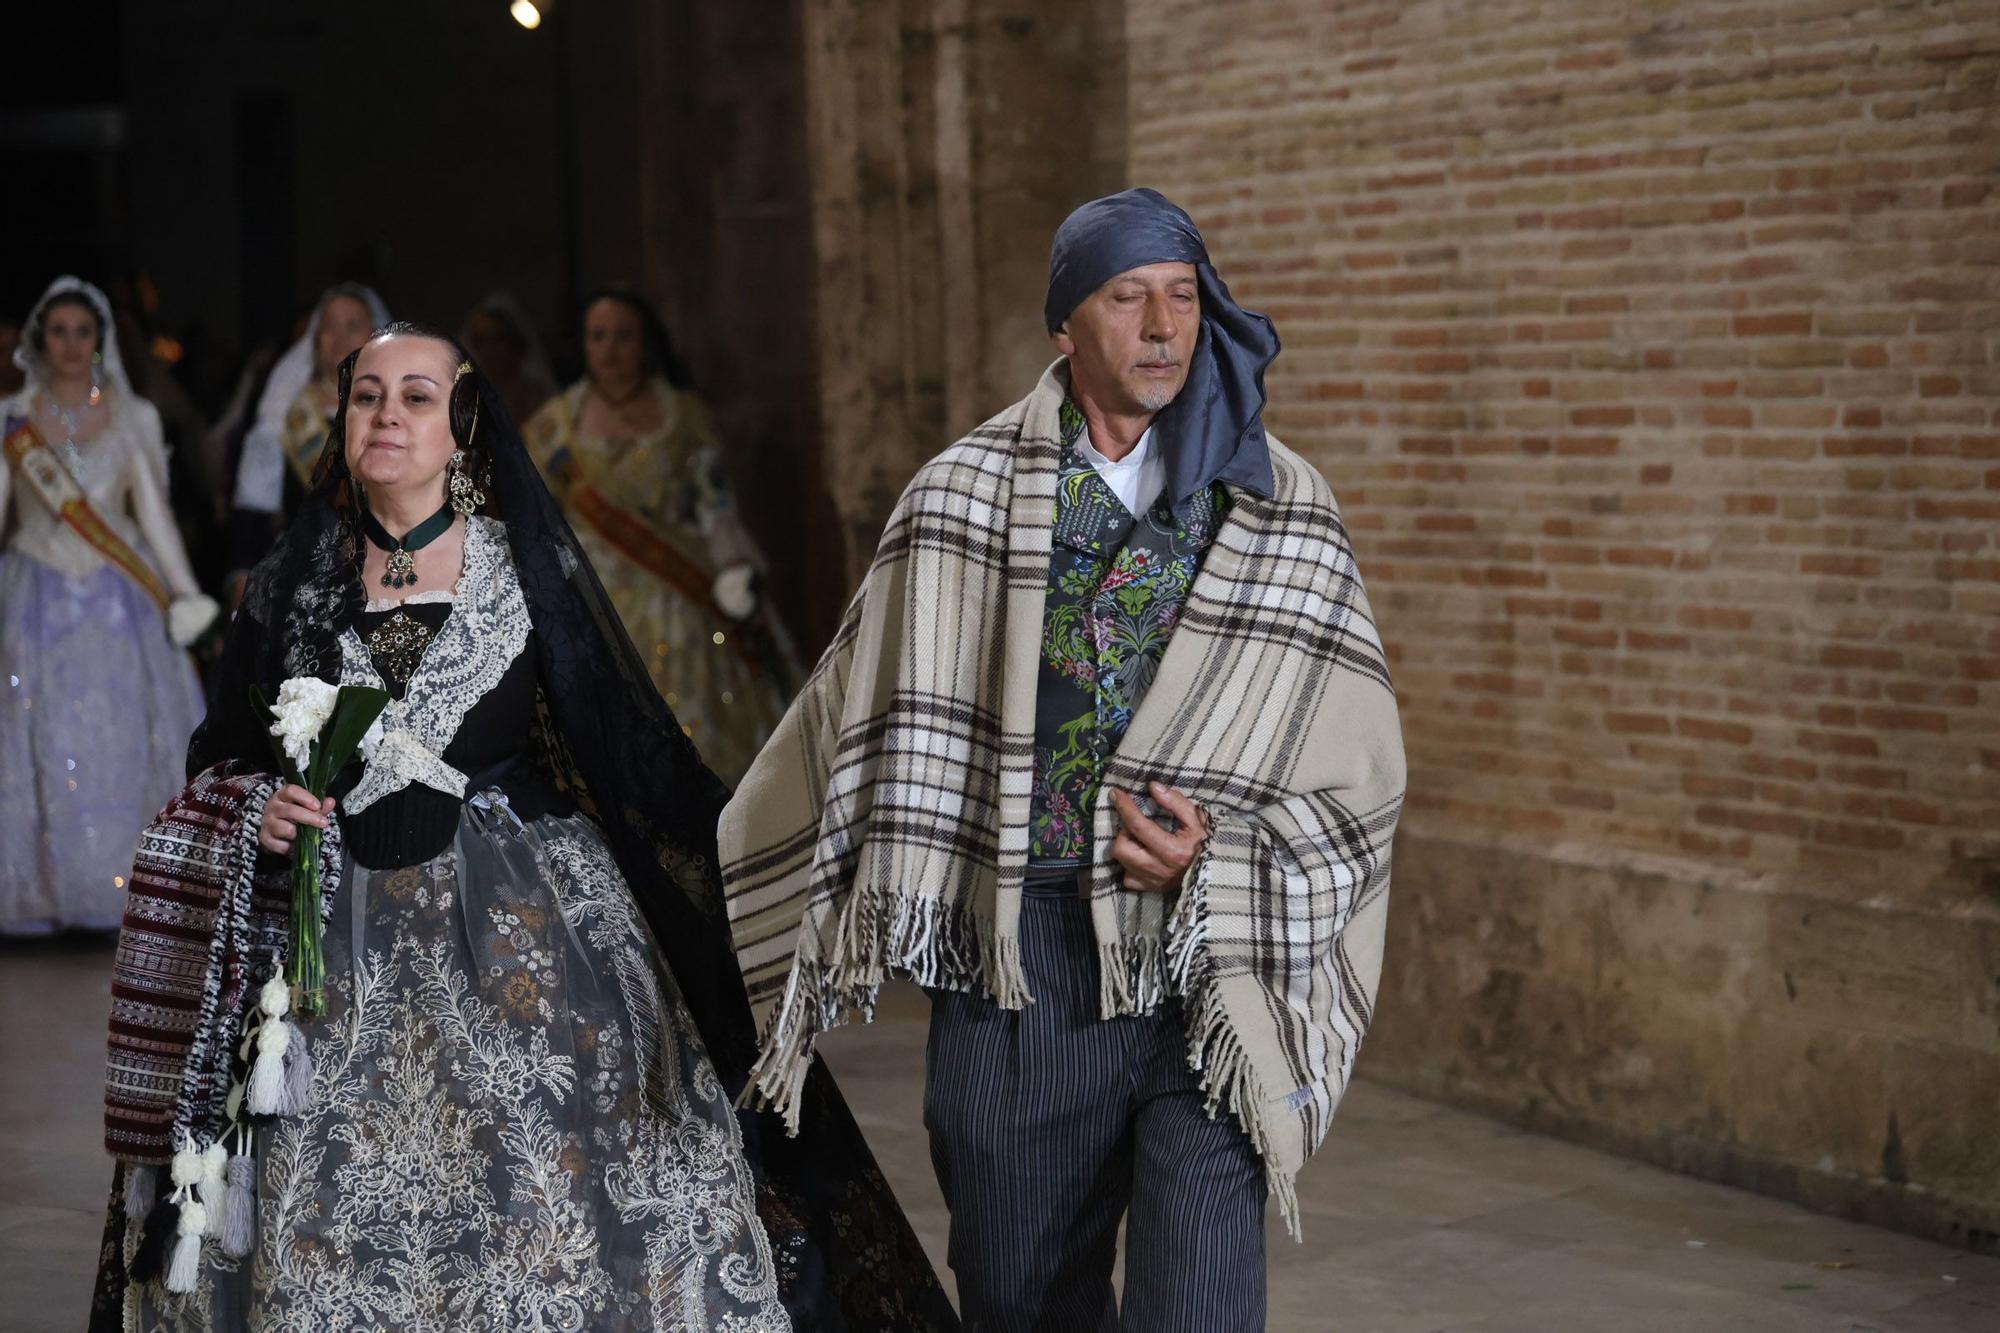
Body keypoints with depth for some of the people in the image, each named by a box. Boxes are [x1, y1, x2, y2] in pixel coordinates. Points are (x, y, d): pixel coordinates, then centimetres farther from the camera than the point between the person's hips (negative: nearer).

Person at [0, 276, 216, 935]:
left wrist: (185, 591, -1)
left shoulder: (131, 418, 6)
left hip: (118, 599, 0)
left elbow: (153, 511, 7)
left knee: (125, 738, -2)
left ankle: (128, 879, 5)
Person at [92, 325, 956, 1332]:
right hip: (343, 951, 2)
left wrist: (742, 860, 1)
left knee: (552, 1205, -8)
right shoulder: (297, 579, 9)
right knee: (342, 1227, -1)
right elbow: (220, 758, 17)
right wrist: (258, 809, -4)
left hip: (518, 932, -2)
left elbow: (631, 750, 5)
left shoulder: (526, 562, 4)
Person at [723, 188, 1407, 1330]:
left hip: (1200, 975, -1)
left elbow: (1359, 773, 4)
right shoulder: (964, 494, 4)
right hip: (1010, 969, 1)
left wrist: (1217, 855, -11)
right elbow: (863, 719, 11)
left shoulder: (1284, 509, 3)